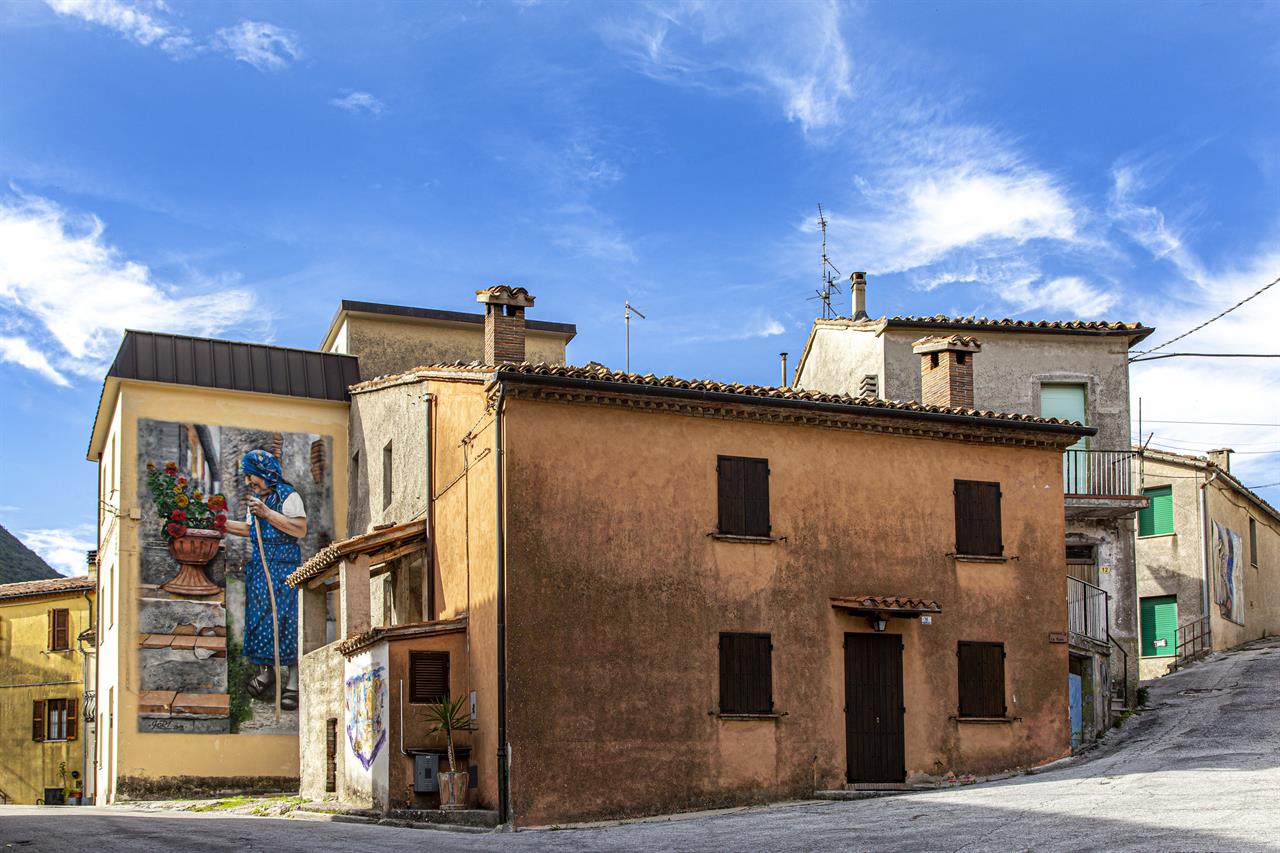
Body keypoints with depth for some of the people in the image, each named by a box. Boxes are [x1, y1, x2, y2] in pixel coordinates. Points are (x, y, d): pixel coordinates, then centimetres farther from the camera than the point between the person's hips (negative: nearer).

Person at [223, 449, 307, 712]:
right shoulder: (257, 499, 17)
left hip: (284, 568, -8)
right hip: (259, 567, 8)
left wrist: (267, 513, -19)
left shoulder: (288, 496, -7)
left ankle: (293, 684, -8)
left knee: (283, 620, -10)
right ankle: (266, 674, 12)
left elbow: (300, 530, -18)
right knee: (259, 619, 5)